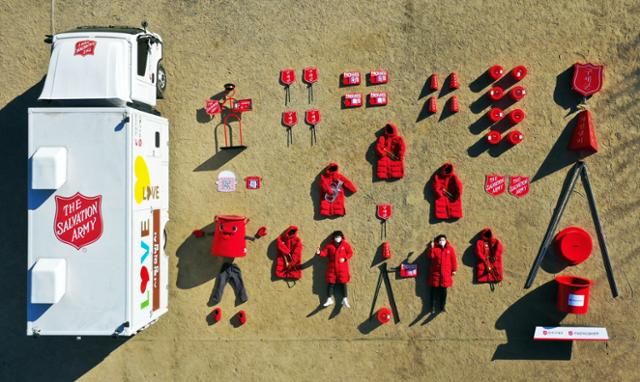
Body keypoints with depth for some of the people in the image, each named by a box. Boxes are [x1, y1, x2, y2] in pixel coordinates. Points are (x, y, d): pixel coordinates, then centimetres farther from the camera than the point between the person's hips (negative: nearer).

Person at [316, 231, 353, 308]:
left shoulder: (345, 245, 0)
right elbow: (325, 252, -1)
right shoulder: (330, 245, 4)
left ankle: (345, 299, 5)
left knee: (343, 282, 1)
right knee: (330, 282, 3)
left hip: (342, 267, -2)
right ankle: (329, 299, 11)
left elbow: (350, 253, 0)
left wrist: (345, 258, -14)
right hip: (332, 267, 2)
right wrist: (319, 253, -22)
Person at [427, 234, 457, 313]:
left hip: (446, 273, 1)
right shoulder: (435, 248, 5)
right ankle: (433, 307, 4)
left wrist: (454, 270, 2)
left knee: (444, 289, 3)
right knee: (434, 289, 0)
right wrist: (431, 249, -18)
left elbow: (453, 259, 5)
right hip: (435, 272, 0)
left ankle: (443, 306, 11)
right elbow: (431, 257, -6)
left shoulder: (450, 248, 6)